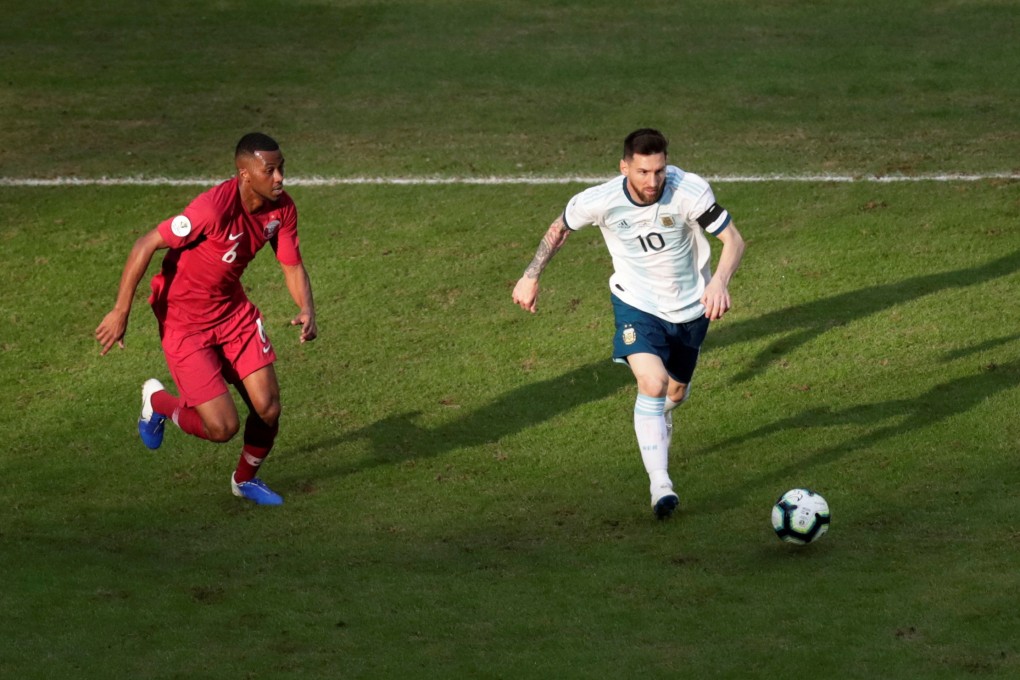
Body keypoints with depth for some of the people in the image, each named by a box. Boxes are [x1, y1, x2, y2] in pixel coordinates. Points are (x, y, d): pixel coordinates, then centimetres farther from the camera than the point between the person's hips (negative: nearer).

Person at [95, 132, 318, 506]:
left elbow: (292, 266, 1)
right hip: (184, 320, -6)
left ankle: (246, 479, 32)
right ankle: (158, 402, 23)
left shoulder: (281, 209, -9)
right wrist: (120, 311, -22)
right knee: (223, 427, -9)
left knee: (268, 408, 0)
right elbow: (146, 245, -24)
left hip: (233, 310, 6)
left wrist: (306, 310, -20)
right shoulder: (214, 208, -31)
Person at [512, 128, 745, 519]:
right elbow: (560, 228, -2)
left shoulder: (689, 191, -27)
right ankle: (660, 485, -23)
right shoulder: (601, 201, -23)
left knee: (676, 391, 21)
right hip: (637, 304, -2)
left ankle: (662, 414, 61)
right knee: (652, 384, -27)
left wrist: (719, 282, -43)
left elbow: (733, 240, -24)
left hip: (690, 307, 2)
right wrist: (530, 277, 4)